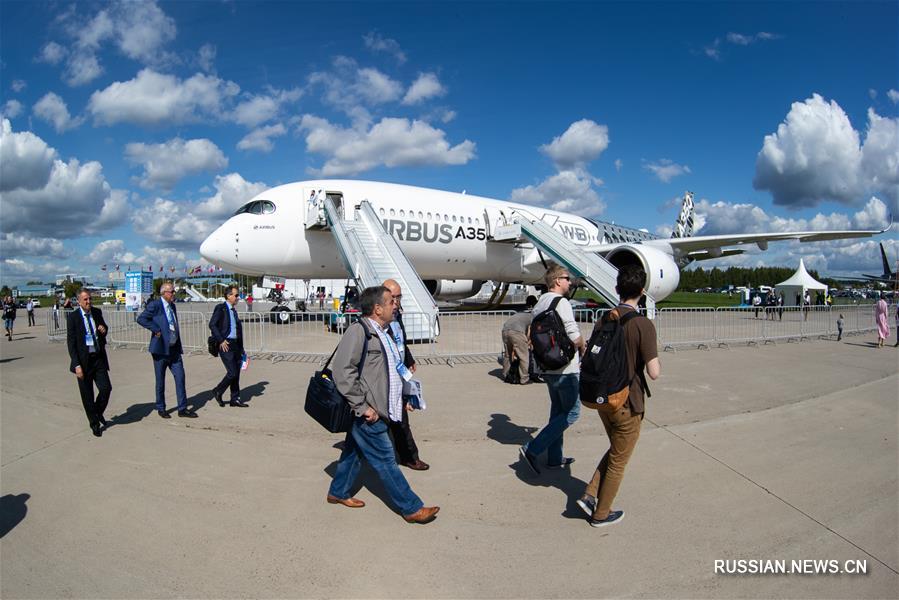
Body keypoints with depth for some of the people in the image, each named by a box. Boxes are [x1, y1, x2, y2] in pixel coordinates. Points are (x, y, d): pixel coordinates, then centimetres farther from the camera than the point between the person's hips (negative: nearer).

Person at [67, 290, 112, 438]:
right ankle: (94, 424, 21)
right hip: (83, 360, -3)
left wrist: (104, 330, -4)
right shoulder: (73, 317, -8)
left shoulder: (97, 312, 5)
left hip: (99, 358, 3)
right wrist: (77, 365, -15)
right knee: (87, 395, 6)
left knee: (106, 388, -5)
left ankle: (98, 412, 23)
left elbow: (103, 328, 23)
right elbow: (71, 342, -9)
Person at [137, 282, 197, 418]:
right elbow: (141, 319, -16)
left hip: (174, 349, 6)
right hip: (161, 348, -6)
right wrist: (156, 329, -19)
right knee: (160, 380, 6)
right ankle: (160, 408, 20)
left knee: (180, 377, 2)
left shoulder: (172, 306, 14)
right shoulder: (155, 305, -9)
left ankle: (182, 408, 7)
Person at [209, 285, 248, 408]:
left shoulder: (234, 310, 17)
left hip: (235, 344, 8)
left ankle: (235, 399, 16)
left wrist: (241, 347, 17)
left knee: (236, 373, 9)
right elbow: (212, 325, -15)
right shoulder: (220, 308, -7)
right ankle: (218, 391, 13)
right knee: (232, 372, -9)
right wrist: (221, 340, -18)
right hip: (225, 345, -8)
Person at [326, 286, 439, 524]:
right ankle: (411, 508, 9)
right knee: (385, 461, 0)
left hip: (376, 410, 9)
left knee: (354, 451, 22)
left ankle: (338, 493, 39)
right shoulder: (358, 331, -18)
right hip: (367, 414, -9)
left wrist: (400, 398, 18)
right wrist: (362, 406, -23)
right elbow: (342, 370, -25)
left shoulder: (383, 332, 11)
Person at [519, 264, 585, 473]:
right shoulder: (561, 302, -15)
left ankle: (554, 457, 23)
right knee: (571, 412, -1)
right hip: (564, 367, -9)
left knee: (558, 410, 17)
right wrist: (583, 348, 2)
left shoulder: (539, 304, 12)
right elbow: (575, 336, -18)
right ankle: (532, 449, -6)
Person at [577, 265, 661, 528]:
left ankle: (589, 495, 20)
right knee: (618, 461, 13)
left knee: (615, 450, 27)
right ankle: (601, 514, 26)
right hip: (628, 404, -6)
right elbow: (654, 372, -22)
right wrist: (657, 361, -1)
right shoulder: (643, 325, -20)